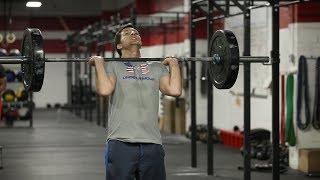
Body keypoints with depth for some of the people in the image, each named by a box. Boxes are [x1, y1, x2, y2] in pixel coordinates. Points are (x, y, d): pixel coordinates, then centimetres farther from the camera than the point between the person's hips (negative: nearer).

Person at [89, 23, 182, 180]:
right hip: (121, 142, -3)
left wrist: (173, 64, 6)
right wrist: (98, 62, -7)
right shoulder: (112, 65, 6)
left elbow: (174, 90, -3)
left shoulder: (157, 67, 16)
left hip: (152, 144, 3)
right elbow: (105, 90, -15)